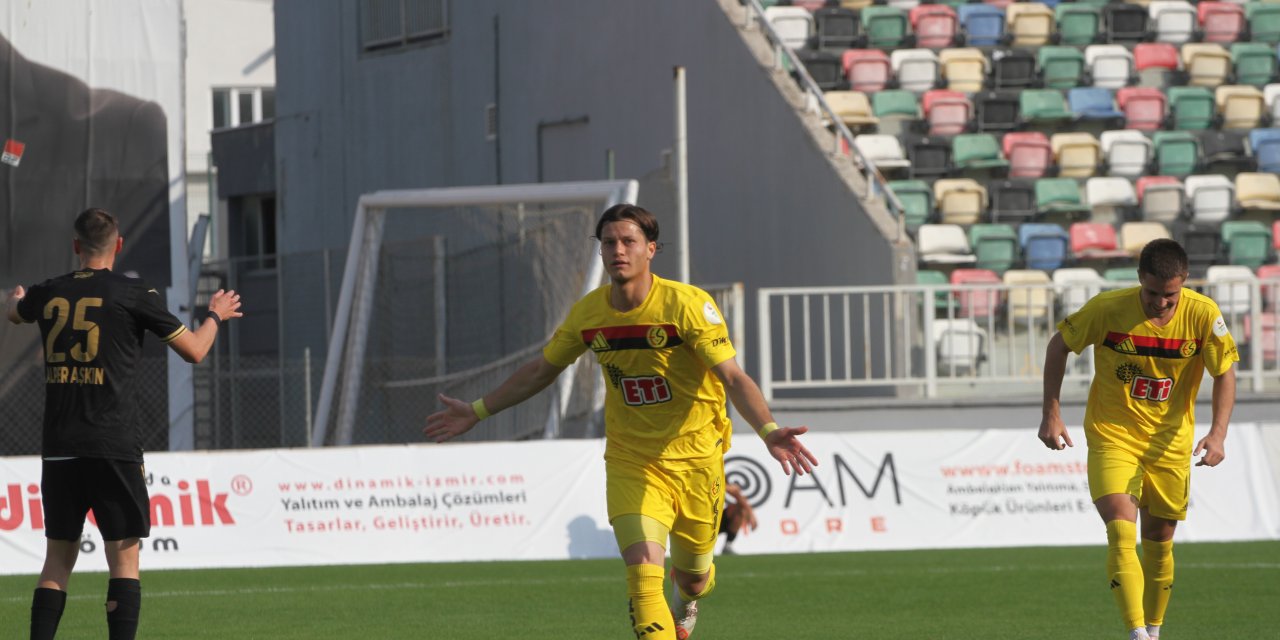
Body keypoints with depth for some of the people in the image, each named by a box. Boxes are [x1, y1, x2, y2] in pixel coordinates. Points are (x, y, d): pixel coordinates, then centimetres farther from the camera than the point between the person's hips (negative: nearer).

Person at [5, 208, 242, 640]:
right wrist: (216, 315, 26)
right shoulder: (134, 295, -3)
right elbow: (193, 350, 5)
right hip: (113, 449, -4)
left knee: (58, 557, 10)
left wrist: (15, 298, 60)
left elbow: (14, 313, 35)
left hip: (58, 449, 4)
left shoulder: (48, 294, 9)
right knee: (123, 557, -2)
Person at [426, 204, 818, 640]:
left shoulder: (688, 304, -16)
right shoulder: (587, 313, -4)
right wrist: (477, 411, 17)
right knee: (643, 575, -19)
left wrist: (767, 431, -39)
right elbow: (541, 371, 14)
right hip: (629, 462, 1)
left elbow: (733, 378, -22)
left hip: (695, 460, -1)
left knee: (691, 577, 16)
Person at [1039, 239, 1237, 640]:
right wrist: (1051, 415, -5)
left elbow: (1225, 374, -4)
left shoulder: (1204, 315, -15)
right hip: (1112, 437, -2)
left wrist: (1218, 434, -19)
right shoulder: (1108, 309, -19)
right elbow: (1059, 344, -2)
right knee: (1121, 535, -20)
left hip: (1170, 442, 2)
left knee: (1159, 544, 11)